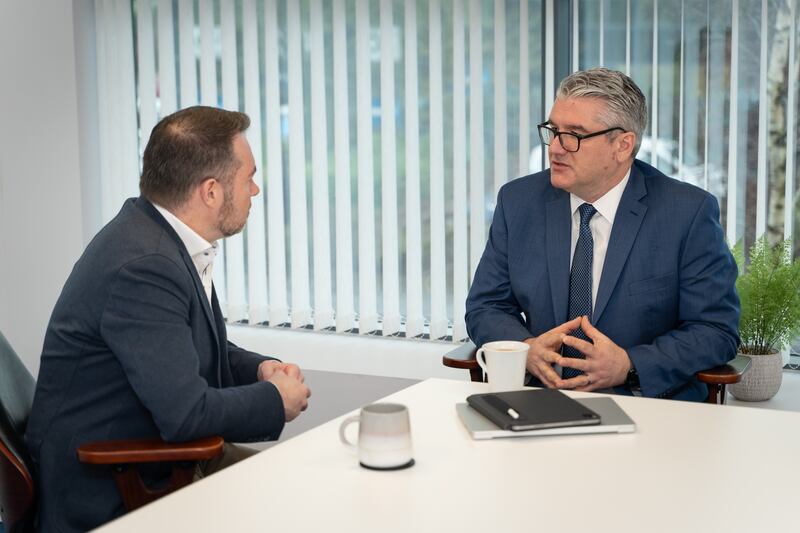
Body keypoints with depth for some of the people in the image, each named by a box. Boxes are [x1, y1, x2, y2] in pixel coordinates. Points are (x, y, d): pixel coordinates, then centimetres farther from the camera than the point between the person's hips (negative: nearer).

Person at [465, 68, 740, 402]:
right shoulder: (519, 202, 5)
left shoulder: (689, 212, -6)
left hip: (651, 404, -2)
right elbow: (485, 308, 7)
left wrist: (628, 366, -20)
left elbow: (717, 330, -6)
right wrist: (527, 348, -14)